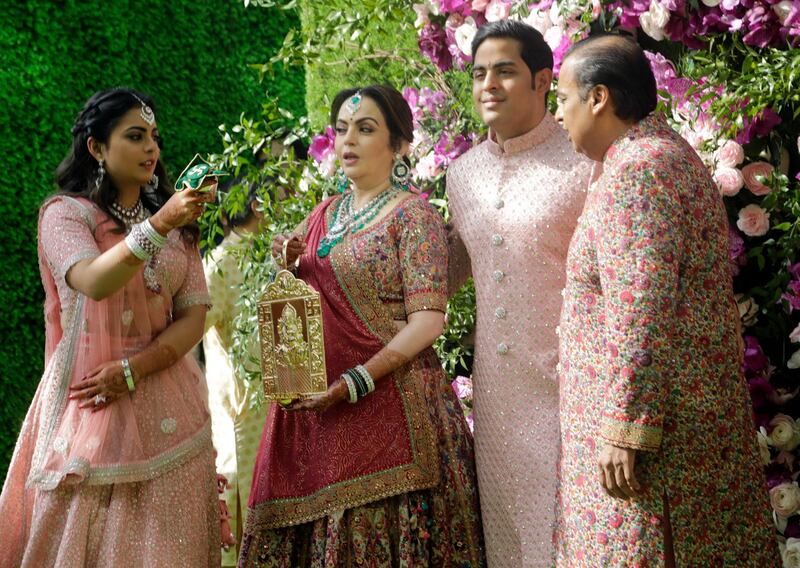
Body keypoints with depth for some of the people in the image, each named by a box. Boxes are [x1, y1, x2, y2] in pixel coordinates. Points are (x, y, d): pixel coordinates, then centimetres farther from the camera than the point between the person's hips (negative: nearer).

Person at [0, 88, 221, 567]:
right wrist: (158, 225, -36)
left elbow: (194, 317, 4)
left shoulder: (178, 224, 12)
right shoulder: (64, 214, -3)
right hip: (88, 402, -4)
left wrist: (132, 370, -11)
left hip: (167, 412, 4)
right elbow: (94, 283, -24)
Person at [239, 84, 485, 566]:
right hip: (313, 408, 6)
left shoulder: (413, 216, -3)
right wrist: (288, 267, 1)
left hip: (387, 408, -6)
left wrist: (354, 383, -20)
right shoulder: (324, 215, 15)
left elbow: (427, 320, -12)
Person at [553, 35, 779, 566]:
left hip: (653, 416, -10)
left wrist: (625, 432, -23)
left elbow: (642, 316, -23)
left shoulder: (638, 169, -16)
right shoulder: (665, 152, 17)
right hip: (693, 409, 10)